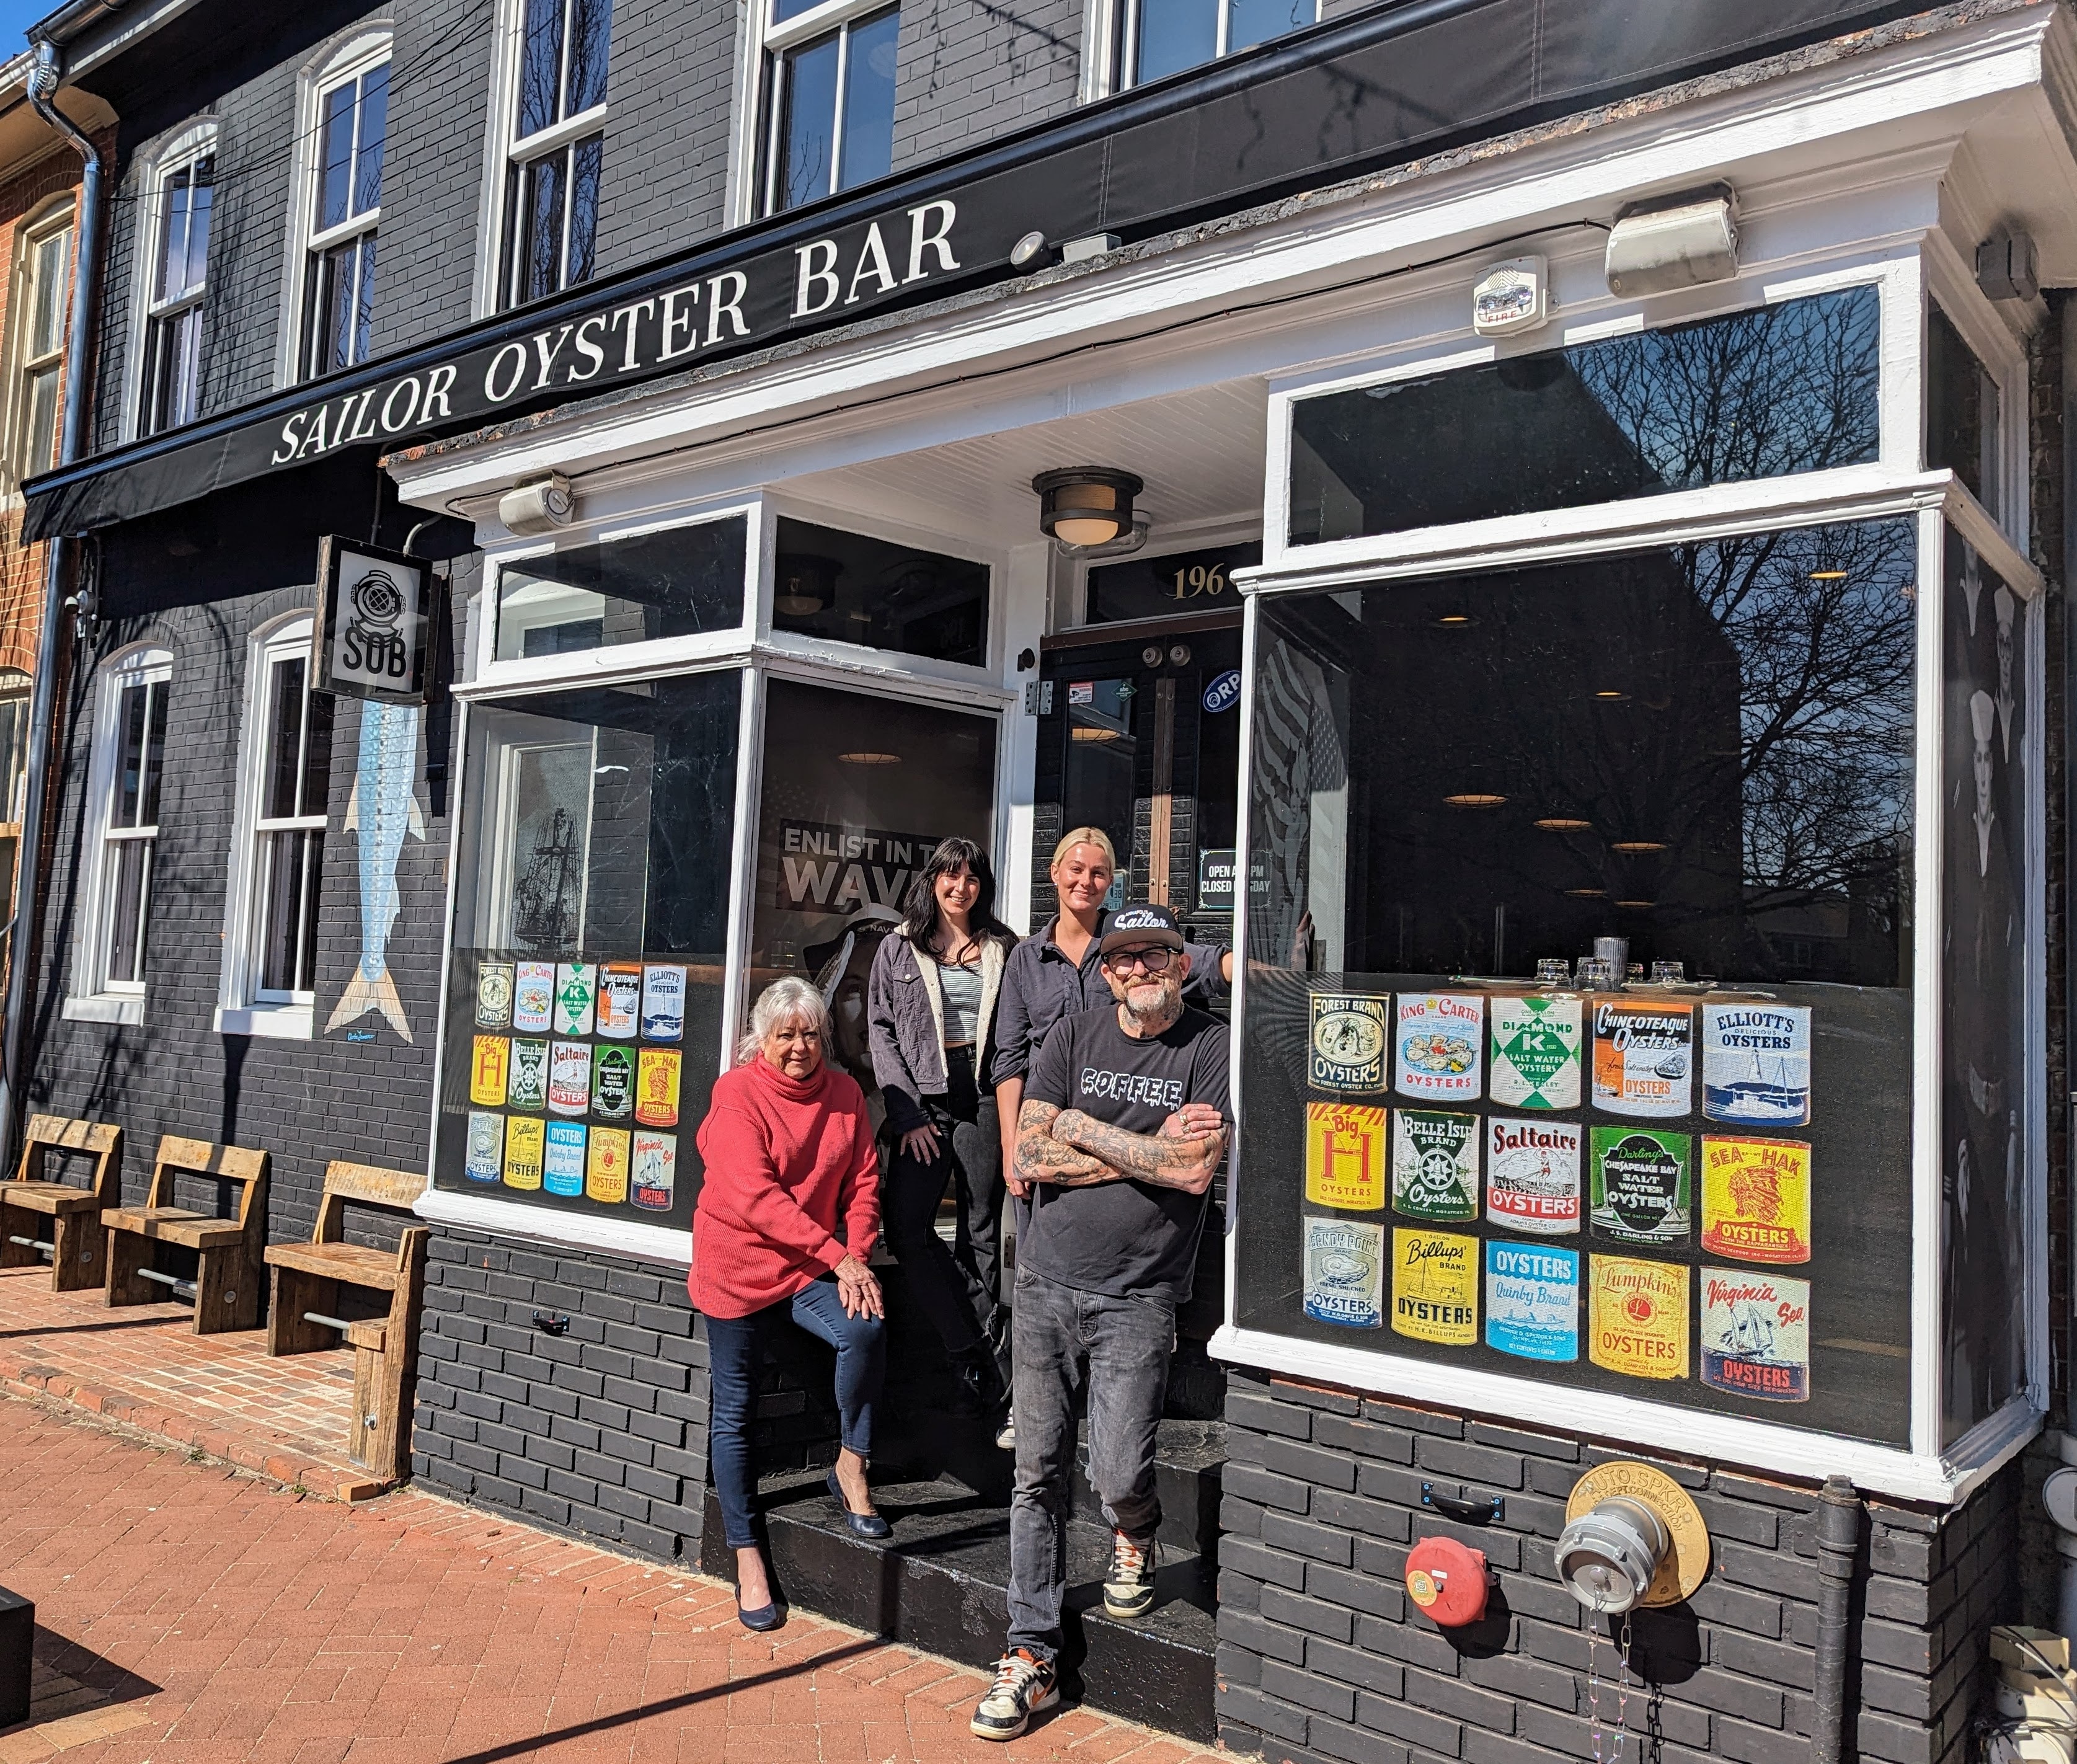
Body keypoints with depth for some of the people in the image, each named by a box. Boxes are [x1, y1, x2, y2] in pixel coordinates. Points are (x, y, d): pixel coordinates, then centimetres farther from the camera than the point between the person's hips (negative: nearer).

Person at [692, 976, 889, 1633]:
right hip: (738, 1266, -3)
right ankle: (746, 1556, 21)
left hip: (813, 1267, 3)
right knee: (734, 1415, 5)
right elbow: (758, 1198, -22)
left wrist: (857, 1255, -14)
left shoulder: (843, 1092, 2)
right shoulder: (737, 1094, -13)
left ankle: (852, 1466, -5)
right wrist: (836, 1255, -25)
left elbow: (863, 1182, 3)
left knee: (865, 1330, -27)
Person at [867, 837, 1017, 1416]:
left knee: (982, 1231, 2)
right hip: (924, 1101, 1)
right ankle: (979, 1352, 2)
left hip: (986, 1097, 0)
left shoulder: (1003, 947, 10)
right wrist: (907, 1115, -4)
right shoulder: (898, 949, 8)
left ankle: (989, 1375, 11)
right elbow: (882, 1032, 4)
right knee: (907, 1228, -9)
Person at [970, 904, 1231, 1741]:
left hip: (1138, 1299, -3)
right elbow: (1031, 1159, -5)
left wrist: (1083, 1128, -9)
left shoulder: (1213, 1047, -3)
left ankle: (1135, 1537, 30)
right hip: (1048, 1284, 3)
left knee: (1119, 1475, -8)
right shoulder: (1075, 1035, 5)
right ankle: (1031, 1655, 19)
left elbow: (1196, 1171, -15)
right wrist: (1150, 1150, -10)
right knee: (1039, 1471, 6)